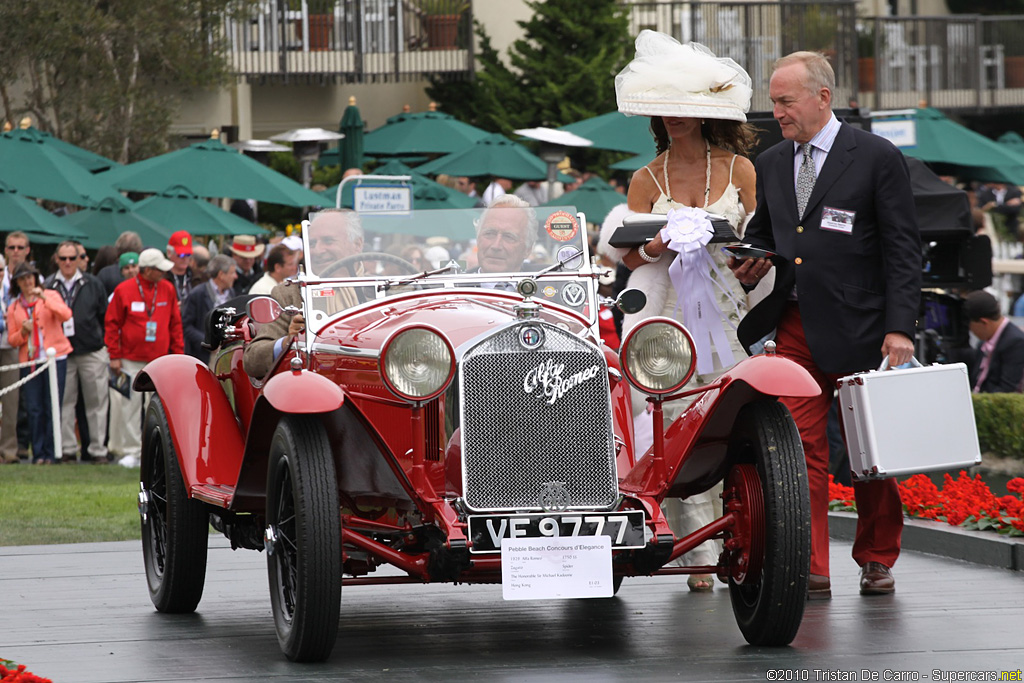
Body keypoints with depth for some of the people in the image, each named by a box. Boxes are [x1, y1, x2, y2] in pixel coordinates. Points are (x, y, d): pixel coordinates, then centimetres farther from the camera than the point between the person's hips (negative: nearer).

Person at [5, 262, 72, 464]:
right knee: (34, 409, -2)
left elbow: (66, 315, -13)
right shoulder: (14, 307, 13)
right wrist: (23, 332, -9)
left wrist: (45, 298, -21)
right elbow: (12, 340, 11)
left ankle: (51, 453, 0)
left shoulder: (51, 296, 5)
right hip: (29, 361, 2)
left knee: (52, 408, -4)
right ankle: (38, 453, 3)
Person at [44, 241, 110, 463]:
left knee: (97, 402, 1)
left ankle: (97, 449, 7)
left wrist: (106, 346, 6)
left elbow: (105, 317, 9)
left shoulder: (93, 284, 5)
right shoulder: (48, 286, 3)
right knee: (64, 403, 2)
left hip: (92, 353, 0)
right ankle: (67, 448, 8)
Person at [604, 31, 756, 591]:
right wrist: (655, 246, -16)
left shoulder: (738, 169, 8)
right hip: (668, 312, 1)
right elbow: (628, 254, 5)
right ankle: (698, 555, -7)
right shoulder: (647, 179, 10)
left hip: (726, 310, -1)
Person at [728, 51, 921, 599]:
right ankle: (811, 571, -3)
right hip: (794, 329, 4)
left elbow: (902, 247, -5)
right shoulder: (769, 165, 13)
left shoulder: (877, 158, -3)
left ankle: (877, 562, 22)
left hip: (858, 328, -4)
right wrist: (750, 262, 1)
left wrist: (900, 327, -12)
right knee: (800, 449, -5)